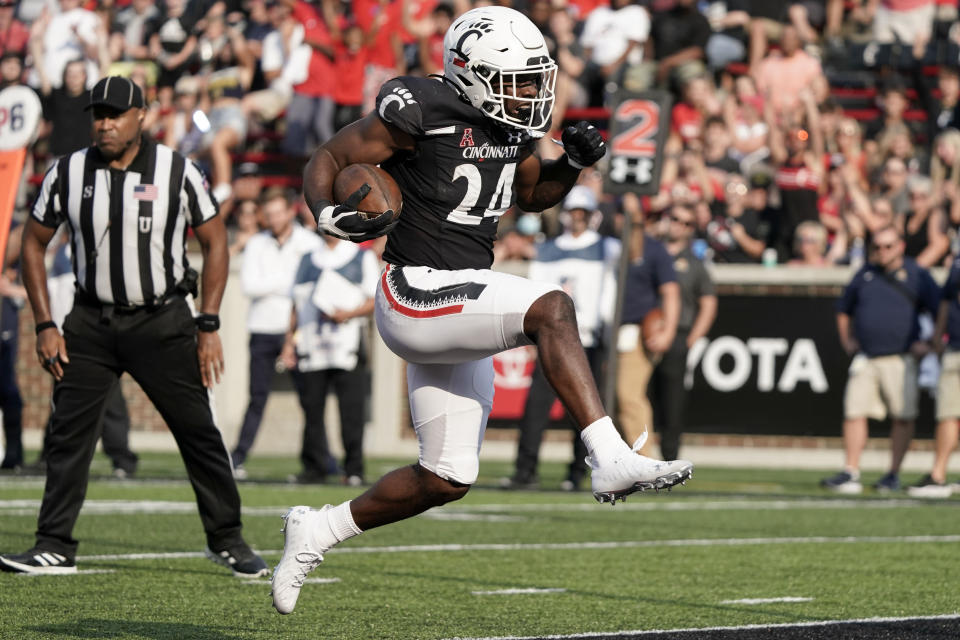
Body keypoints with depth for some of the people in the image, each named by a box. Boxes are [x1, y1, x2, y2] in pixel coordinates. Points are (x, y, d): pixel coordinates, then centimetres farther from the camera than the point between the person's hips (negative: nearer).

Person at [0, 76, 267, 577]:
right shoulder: (69, 174, -3)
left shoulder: (177, 173, -8)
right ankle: (54, 548, 2)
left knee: (199, 432, -1)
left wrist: (208, 326, -6)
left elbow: (215, 242, 0)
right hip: (91, 323, 2)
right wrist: (45, 325, 0)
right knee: (68, 434, -5)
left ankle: (227, 541, 13)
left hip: (163, 320, -2)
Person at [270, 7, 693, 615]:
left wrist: (574, 162, 5)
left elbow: (532, 194, 25)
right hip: (419, 294, -9)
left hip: (461, 311, 9)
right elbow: (326, 160, -7)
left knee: (446, 480, 9)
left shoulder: (513, 125, 8)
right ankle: (612, 461, -32)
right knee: (551, 308, -29)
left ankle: (317, 531, 28)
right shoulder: (426, 113, -14)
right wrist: (332, 216, -26)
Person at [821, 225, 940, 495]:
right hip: (865, 359, 3)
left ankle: (893, 475, 7)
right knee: (854, 413, -4)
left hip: (900, 360, -3)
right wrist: (847, 341, 13)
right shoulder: (865, 274, 13)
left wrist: (930, 343, -4)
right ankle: (851, 474, -1)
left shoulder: (917, 275, 2)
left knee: (903, 417, -1)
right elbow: (844, 311, 25)